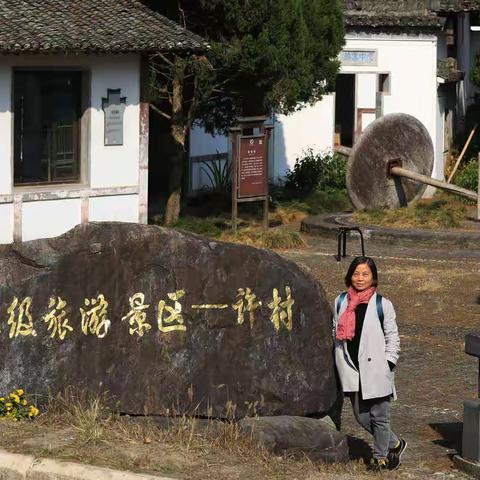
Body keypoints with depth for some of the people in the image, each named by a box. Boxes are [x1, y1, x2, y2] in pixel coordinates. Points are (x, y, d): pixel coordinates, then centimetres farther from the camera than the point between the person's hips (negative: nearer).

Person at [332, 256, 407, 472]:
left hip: (376, 369, -4)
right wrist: (339, 361, 10)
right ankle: (395, 444, 27)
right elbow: (335, 332, 15)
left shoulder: (383, 305, -4)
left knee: (379, 417, 2)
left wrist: (388, 363, -6)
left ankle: (380, 457, 21)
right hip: (352, 368, 4)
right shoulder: (340, 302, 6)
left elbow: (392, 337, 2)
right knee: (361, 416, 7)